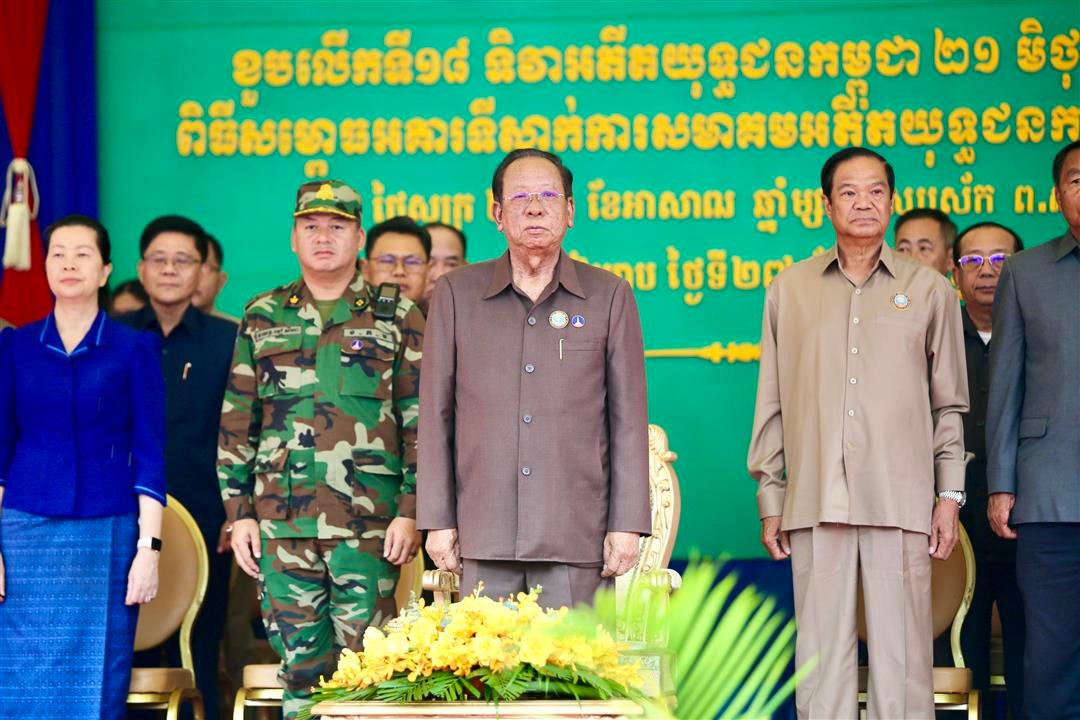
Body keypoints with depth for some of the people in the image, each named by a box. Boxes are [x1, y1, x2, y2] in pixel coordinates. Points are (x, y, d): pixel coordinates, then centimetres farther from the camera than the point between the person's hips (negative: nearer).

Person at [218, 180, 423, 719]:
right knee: (300, 660, 5)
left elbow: (421, 421, 3)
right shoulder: (262, 318, 12)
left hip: (369, 525, -2)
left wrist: (410, 512, -5)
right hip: (282, 523, 2)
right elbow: (236, 423, 13)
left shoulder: (398, 318, 6)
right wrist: (239, 513, 6)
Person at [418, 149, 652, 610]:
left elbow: (628, 417, 7)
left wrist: (627, 524, 1)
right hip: (485, 536, 1)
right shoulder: (456, 293, 11)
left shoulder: (609, 295, 9)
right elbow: (435, 413, 9)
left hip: (577, 538, 0)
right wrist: (437, 520, 3)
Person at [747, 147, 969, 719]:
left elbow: (950, 406, 12)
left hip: (901, 500, -1)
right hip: (816, 500, 1)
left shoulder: (929, 290, 10)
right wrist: (770, 499, 8)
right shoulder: (790, 289, 12)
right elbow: (771, 405, 13)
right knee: (821, 655, 0)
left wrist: (950, 495, 5)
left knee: (902, 657, -3)